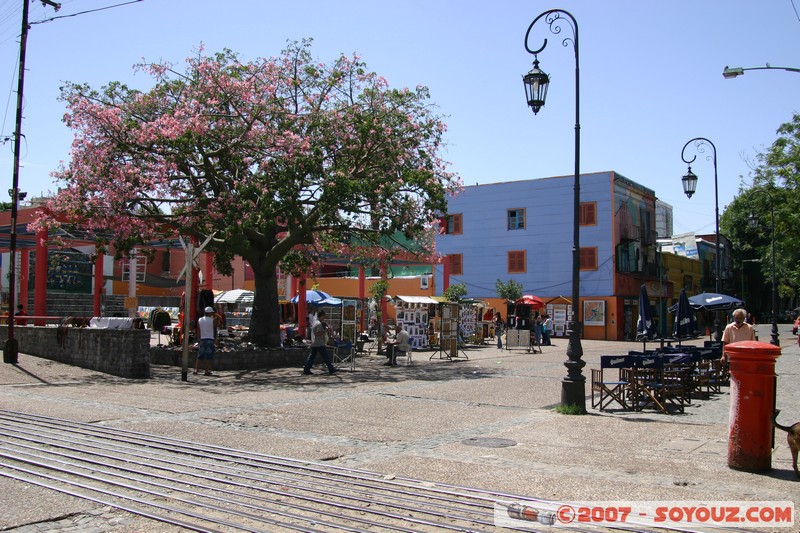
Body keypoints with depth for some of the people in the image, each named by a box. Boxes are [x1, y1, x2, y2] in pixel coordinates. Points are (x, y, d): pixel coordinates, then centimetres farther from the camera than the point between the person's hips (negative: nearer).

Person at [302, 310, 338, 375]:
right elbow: (317, 333, -22)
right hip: (319, 344, -9)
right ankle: (331, 369, 3)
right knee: (326, 356, -2)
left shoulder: (315, 323, 16)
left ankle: (306, 370, 6)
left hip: (313, 343, 9)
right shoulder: (319, 324, -15)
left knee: (311, 356, 8)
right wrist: (325, 331, -16)